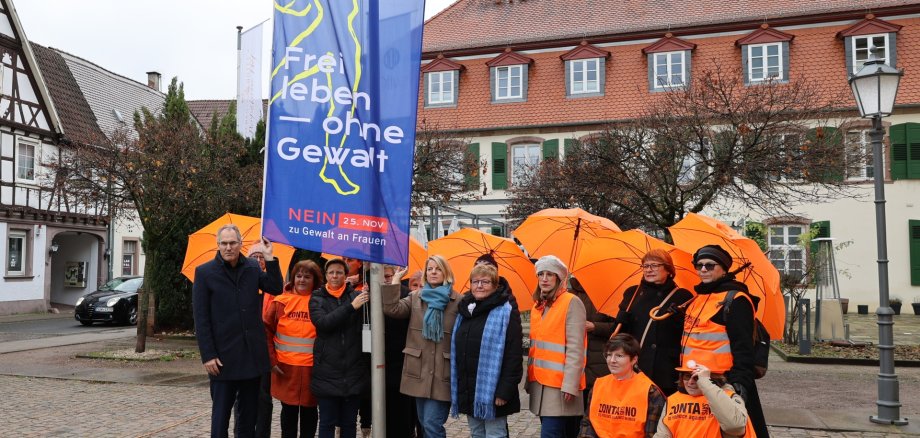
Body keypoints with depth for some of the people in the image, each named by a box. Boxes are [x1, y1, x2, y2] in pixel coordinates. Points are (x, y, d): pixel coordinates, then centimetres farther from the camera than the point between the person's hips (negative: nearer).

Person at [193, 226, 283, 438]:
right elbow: (201, 319, -6)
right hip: (223, 356, -3)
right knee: (221, 413, 7)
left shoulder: (253, 267, 7)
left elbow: (276, 289, -3)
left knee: (250, 413, 14)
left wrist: (269, 258, -6)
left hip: (252, 354, 3)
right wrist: (208, 355, -11)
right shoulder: (204, 272, -3)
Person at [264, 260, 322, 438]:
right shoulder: (281, 301, 0)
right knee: (289, 410, 11)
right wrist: (272, 360, -3)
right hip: (285, 367, 1)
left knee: (309, 410, 11)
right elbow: (266, 330, 3)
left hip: (312, 368, 0)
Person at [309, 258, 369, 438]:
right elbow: (322, 323, -13)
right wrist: (351, 307, -20)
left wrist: (370, 299, -23)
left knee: (349, 422, 11)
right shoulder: (317, 298, 5)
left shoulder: (356, 295, 5)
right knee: (327, 422, 5)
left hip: (354, 370, 1)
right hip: (327, 371, -1)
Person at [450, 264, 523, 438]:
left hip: (492, 391, -6)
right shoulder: (464, 311, 12)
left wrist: (504, 391, -19)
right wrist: (457, 388, 10)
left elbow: (514, 355, -14)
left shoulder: (506, 312, -8)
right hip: (468, 390, 6)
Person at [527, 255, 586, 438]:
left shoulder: (572, 303, -10)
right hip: (540, 383, 7)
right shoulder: (538, 305, 14)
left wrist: (569, 385, -20)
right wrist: (530, 381, 17)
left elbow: (575, 348, -15)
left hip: (559, 385, -7)